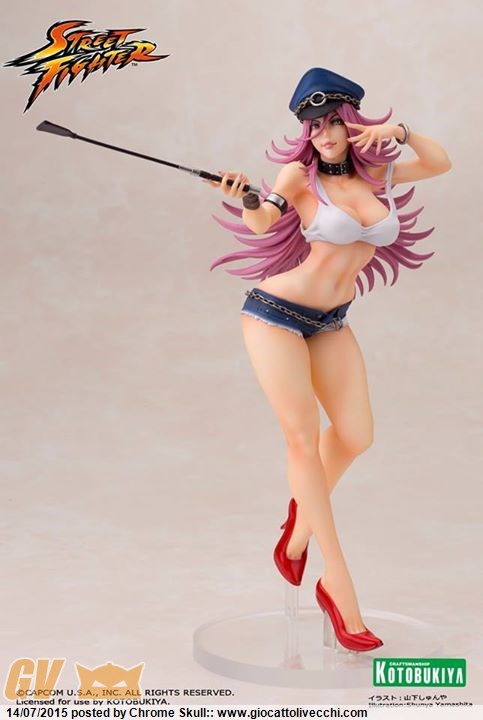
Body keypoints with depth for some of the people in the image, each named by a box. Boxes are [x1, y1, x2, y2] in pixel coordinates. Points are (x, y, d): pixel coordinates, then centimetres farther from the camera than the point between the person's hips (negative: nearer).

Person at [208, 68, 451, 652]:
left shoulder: (377, 173, 4)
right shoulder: (301, 175, -10)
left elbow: (440, 163, 11)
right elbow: (264, 220, -26)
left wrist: (399, 131, -5)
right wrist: (244, 200, -48)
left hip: (332, 322, 5)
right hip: (276, 313, -5)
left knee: (355, 435, -2)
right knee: (303, 440, -6)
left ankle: (303, 518, 29)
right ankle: (339, 588, -3)